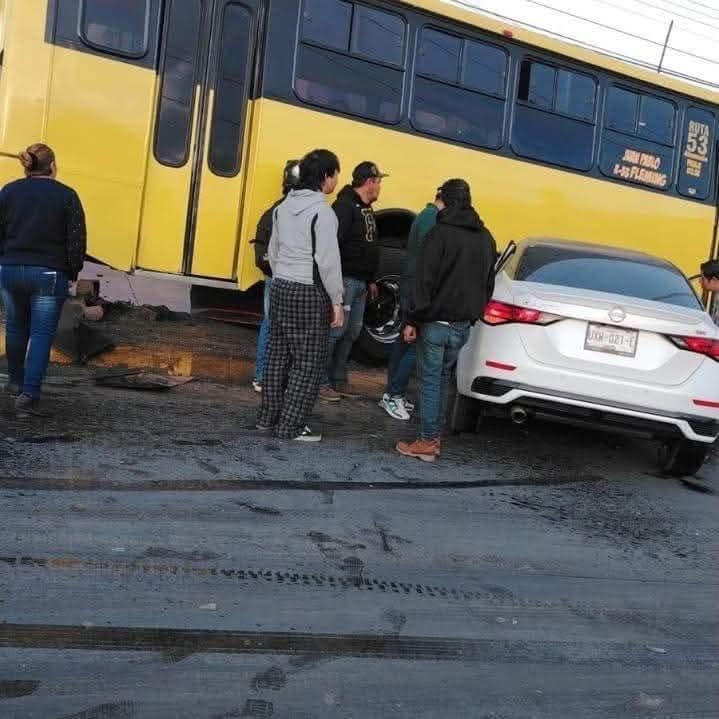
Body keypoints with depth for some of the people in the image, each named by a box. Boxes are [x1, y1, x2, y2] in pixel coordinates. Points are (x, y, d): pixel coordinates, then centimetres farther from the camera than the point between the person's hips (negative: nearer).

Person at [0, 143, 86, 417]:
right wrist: (72, 273, 5)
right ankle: (29, 394, -8)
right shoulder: (66, 195, -4)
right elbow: (77, 240, -6)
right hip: (49, 274, -4)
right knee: (42, 333, -1)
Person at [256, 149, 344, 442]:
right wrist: (336, 301, -10)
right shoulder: (322, 211, -13)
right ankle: (291, 426, 2)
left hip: (281, 287, 8)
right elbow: (327, 260, -15)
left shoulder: (284, 206, 10)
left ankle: (268, 417, 23)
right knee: (309, 362, 0)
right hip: (310, 292, -8)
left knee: (278, 355, 15)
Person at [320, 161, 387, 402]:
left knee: (351, 333, 11)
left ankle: (338, 380, 20)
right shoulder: (344, 206, -11)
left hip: (361, 283, 9)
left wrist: (371, 280, 24)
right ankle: (320, 381, 1)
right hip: (345, 280, -9)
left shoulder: (367, 210, 19)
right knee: (335, 331, -7)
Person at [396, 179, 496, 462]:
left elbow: (424, 281, -16)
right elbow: (488, 284, 16)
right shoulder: (485, 238, 11)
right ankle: (434, 437, 21)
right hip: (463, 324, 7)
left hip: (436, 322, -7)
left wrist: (413, 320, -13)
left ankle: (427, 442, 4)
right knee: (442, 378, 16)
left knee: (430, 380, 0)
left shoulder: (440, 233, -12)